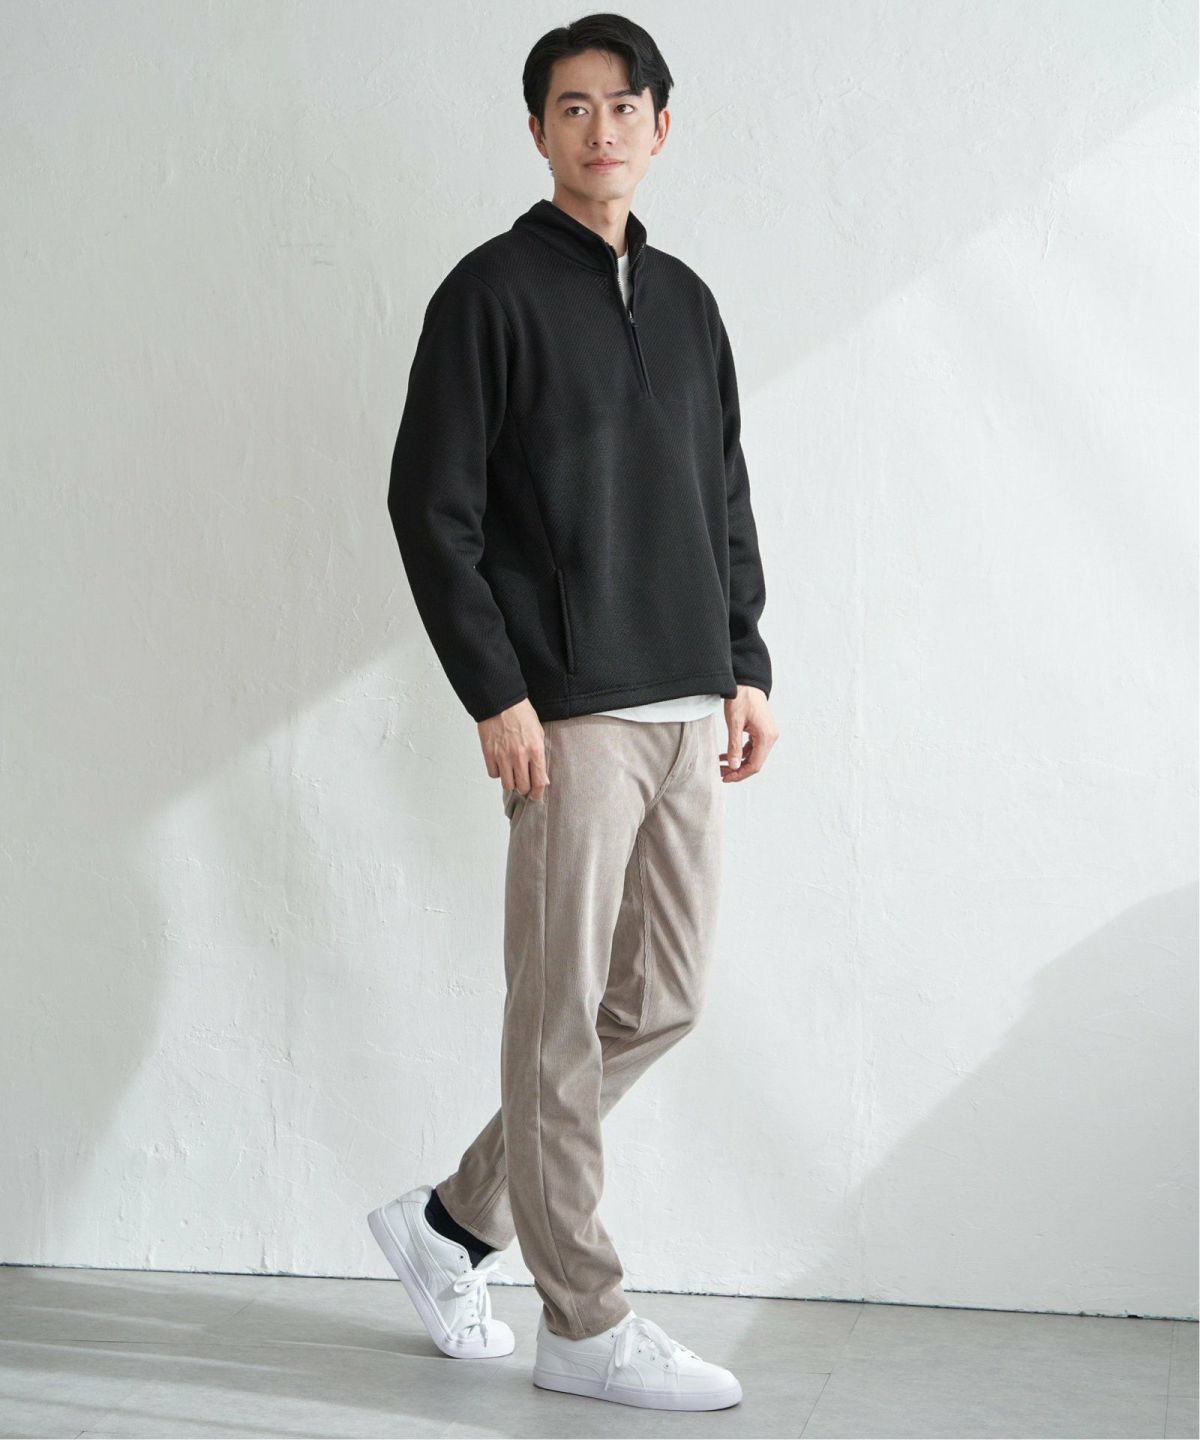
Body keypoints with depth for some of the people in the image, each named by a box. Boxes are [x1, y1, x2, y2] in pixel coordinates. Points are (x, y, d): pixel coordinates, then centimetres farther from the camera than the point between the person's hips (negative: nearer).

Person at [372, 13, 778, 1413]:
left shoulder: (685, 300, 16)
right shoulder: (493, 291, -4)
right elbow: (430, 505, -8)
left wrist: (745, 666, 12)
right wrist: (496, 693, -14)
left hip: (686, 712, 7)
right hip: (571, 714, -7)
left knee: (662, 999, 10)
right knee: (564, 1015, -1)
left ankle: (453, 1217, 24)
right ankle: (584, 1322, 9)